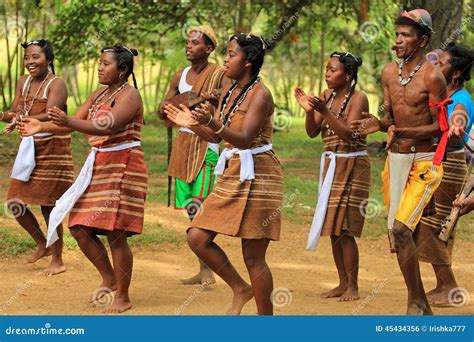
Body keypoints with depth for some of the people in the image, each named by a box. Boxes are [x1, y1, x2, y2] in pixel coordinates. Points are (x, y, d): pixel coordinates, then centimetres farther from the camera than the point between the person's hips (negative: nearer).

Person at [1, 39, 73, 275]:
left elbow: (50, 116, -25)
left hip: (52, 151, -7)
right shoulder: (23, 82, 9)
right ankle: (42, 245, 28)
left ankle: (57, 261, 10)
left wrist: (23, 119, -42)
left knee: (48, 206, -3)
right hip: (29, 149, 7)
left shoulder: (56, 84, -12)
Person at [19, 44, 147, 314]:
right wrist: (42, 127, -1)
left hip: (123, 167, -9)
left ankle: (123, 297, 3)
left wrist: (69, 122, -40)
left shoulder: (129, 95, -13)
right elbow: (74, 123, 14)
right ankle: (109, 278, 25)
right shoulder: (99, 94, 14)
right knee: (80, 228, 6)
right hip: (98, 166, 9)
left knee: (115, 233, -8)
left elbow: (108, 126, -28)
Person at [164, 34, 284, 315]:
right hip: (232, 174, 9)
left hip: (256, 176, -8)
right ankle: (241, 289, 17)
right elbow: (216, 137, 15)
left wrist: (212, 122, -38)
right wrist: (193, 124, 0)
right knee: (197, 237, 1)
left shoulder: (260, 94, -14)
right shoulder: (230, 93, 12)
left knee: (253, 256, -5)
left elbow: (244, 139, -25)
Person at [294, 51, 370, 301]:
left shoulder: (358, 98, -12)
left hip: (352, 166, -7)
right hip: (331, 165, 7)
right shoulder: (327, 95, 6)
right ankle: (343, 283, 16)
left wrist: (324, 111, -31)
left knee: (344, 228, -8)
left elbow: (348, 134, -23)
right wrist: (309, 110, -14)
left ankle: (353, 287, 0)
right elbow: (312, 132, 3)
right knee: (333, 228, 8)